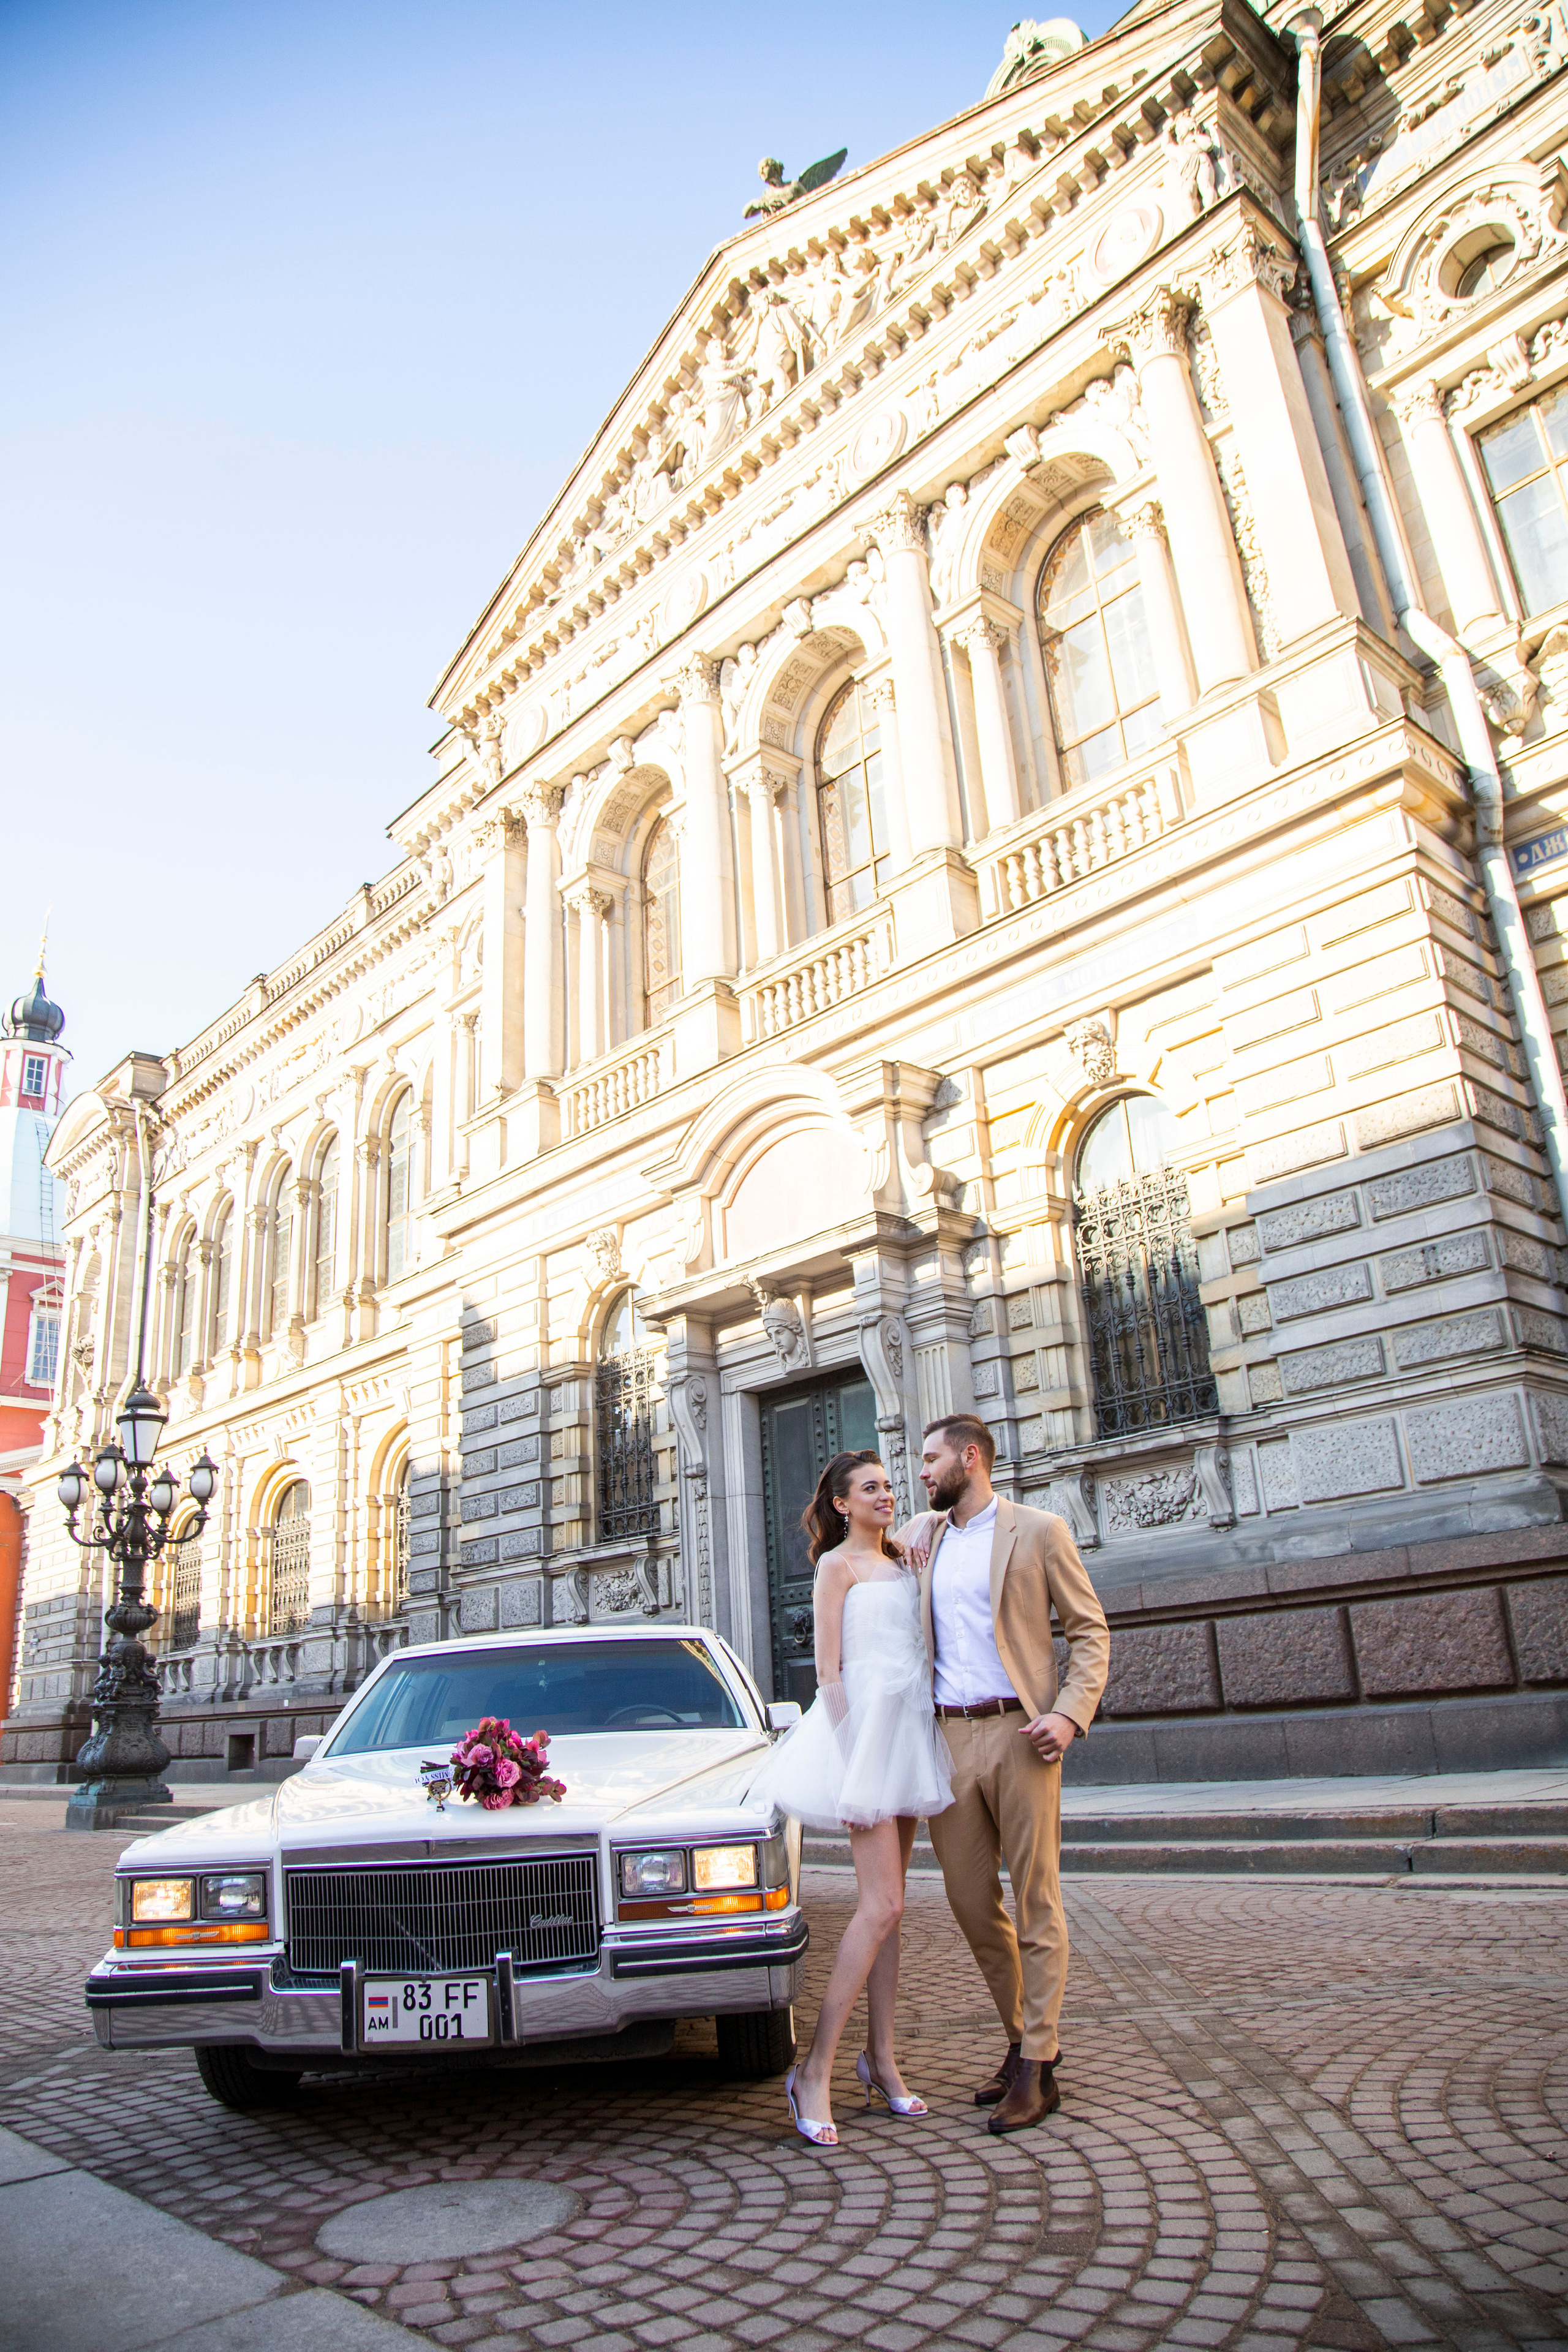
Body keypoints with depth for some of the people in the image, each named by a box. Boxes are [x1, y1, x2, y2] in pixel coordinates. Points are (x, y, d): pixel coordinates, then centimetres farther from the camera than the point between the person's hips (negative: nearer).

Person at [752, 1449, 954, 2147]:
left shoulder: (899, 1560, 17)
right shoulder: (837, 1564, -4)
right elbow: (829, 1670, -7)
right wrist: (852, 1751, -15)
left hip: (907, 1724, 7)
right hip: (864, 1721, -7)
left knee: (885, 1905, 11)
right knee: (881, 1906, -12)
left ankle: (881, 2058, 18)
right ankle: (815, 2070, -6)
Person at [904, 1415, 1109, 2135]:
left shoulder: (1038, 1531, -1)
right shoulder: (920, 1536, 13)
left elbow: (1090, 1631, -1)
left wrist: (1071, 1713, -14)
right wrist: (898, 1568, 10)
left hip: (1018, 1732, -5)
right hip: (949, 1737, 5)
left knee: (1036, 1901, 1)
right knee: (970, 1900, 10)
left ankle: (1036, 2068, 10)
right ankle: (1022, 2036, 27)